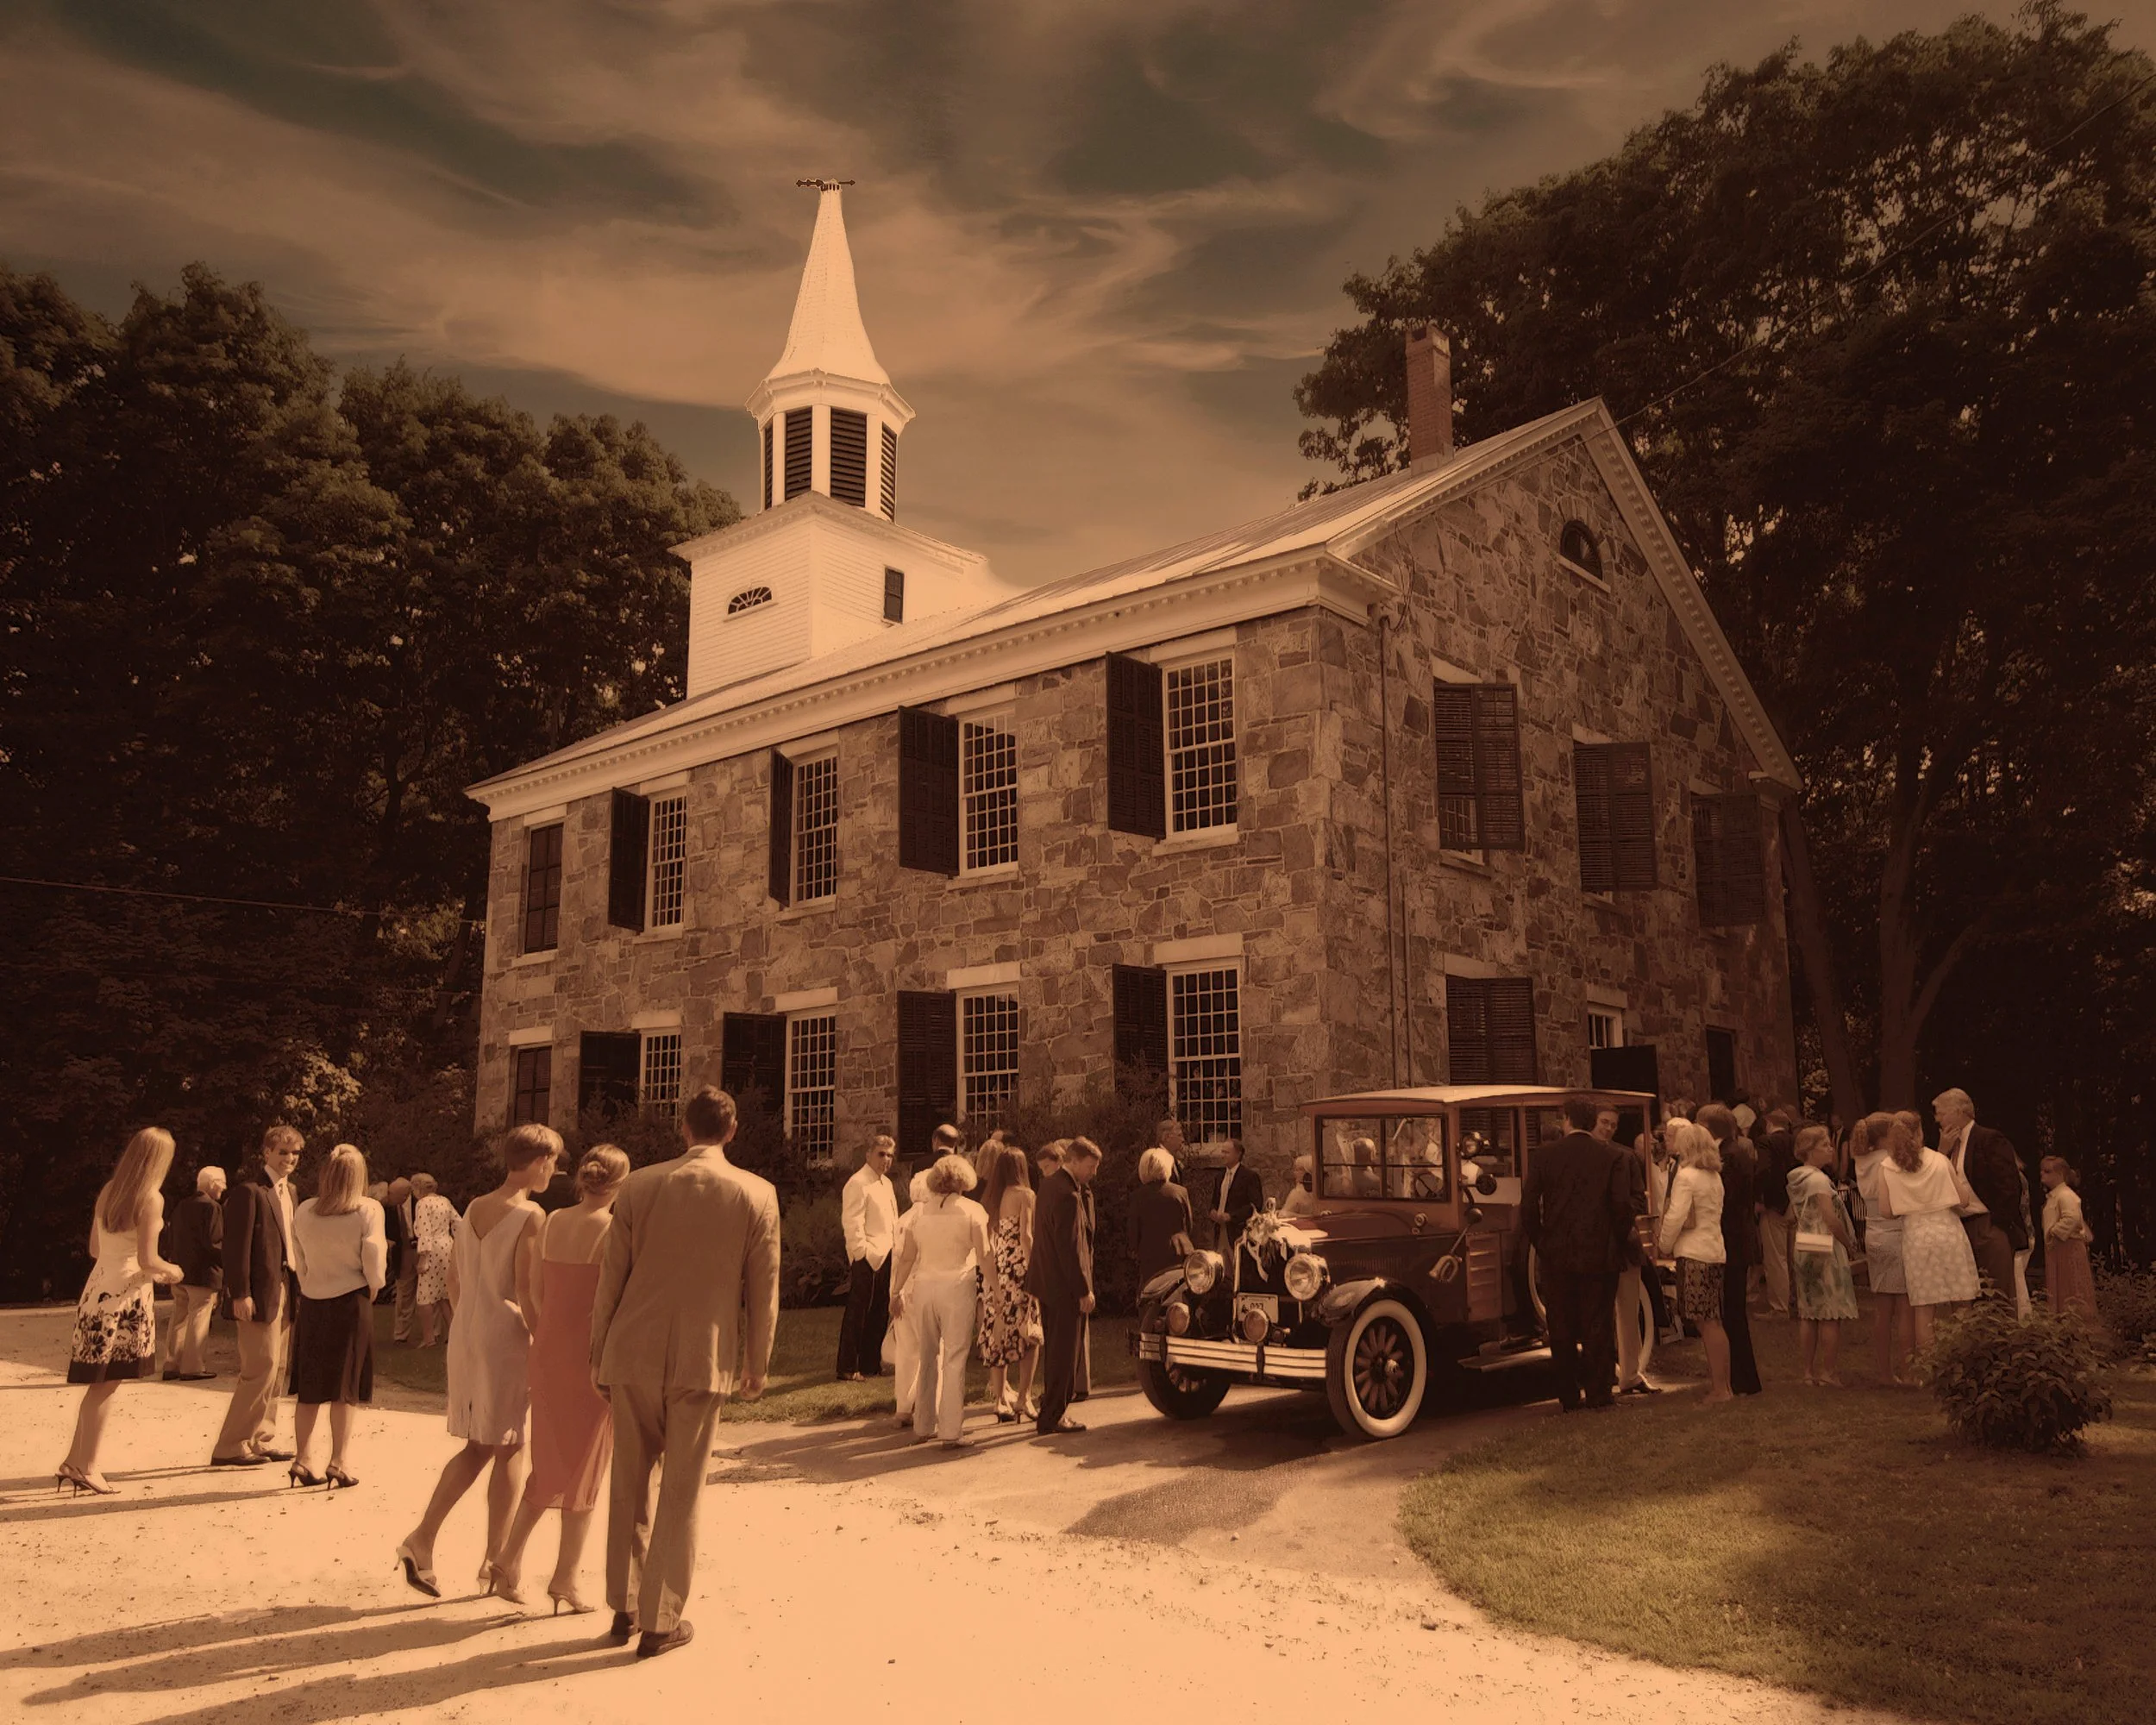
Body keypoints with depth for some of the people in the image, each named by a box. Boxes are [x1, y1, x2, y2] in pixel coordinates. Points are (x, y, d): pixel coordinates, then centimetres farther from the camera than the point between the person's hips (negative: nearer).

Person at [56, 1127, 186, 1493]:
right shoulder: (151, 1199, -14)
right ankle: (86, 1469, 6)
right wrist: (171, 1271, 4)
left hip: (98, 1289, 7)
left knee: (100, 1384, 15)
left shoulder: (108, 1191, 8)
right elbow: (147, 1261, -17)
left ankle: (74, 1463, 17)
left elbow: (96, 1248, 16)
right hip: (126, 1297, -7)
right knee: (106, 1385, 1)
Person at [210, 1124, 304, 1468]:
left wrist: (295, 1286, 12)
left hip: (284, 1291, 9)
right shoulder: (249, 1190, -12)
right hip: (260, 1293, -9)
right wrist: (240, 1294, -20)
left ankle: (261, 1441, 22)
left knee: (276, 1371, 13)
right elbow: (237, 1245, -16)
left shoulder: (288, 1190, 16)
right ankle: (230, 1448, 3)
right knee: (261, 1370, -7)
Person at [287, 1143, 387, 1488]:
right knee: (345, 1387, 4)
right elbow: (374, 1261, -12)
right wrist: (372, 1290, 6)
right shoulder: (368, 1210, -12)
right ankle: (338, 1463, 4)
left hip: (311, 1303, 4)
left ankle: (301, 1461, 16)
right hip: (351, 1304, -4)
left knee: (309, 1387, 13)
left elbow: (299, 1260, 5)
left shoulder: (304, 1211, 0)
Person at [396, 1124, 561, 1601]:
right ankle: (495, 1562, 14)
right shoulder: (530, 1216, -14)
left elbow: (454, 1283, 13)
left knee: (478, 1446, 17)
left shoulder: (474, 1209, 8)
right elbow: (525, 1291, -17)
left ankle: (422, 1539, 8)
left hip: (467, 1335, 7)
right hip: (508, 1338, -7)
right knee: (509, 1451, 6)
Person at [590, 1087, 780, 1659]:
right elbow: (763, 1290, -1)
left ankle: (624, 1607, 28)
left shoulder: (639, 1186, -2)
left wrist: (599, 1354, 13)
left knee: (631, 1483, 18)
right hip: (704, 1359, -2)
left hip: (634, 1354, 2)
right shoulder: (757, 1194, -5)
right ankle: (660, 1622, 15)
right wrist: (756, 1365, 10)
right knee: (681, 1493, 8)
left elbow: (611, 1278, 2)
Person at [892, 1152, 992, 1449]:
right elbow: (984, 1256, -6)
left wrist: (898, 1291, 20)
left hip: (924, 1286, 4)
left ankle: (923, 1427, 22)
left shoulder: (921, 1211, 7)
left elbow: (906, 1257, 10)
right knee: (954, 1360, 1)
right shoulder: (972, 1210, -2)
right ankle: (951, 1432, 0)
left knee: (927, 1359, 16)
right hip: (957, 1286, -4)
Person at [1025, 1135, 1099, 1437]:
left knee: (1054, 1349, 19)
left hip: (1047, 1281, 10)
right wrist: (1084, 1290, -19)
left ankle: (1052, 1409, 30)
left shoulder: (1049, 1185, 9)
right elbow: (1069, 1248, -23)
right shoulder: (1067, 1196, -23)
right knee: (1064, 1352, 0)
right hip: (1064, 1285, -10)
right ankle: (1052, 1418, 7)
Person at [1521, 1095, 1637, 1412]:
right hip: (1599, 1255, -1)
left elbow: (1528, 1207, -3)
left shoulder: (1545, 1156, -1)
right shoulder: (1611, 1156, -3)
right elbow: (1622, 1205, -9)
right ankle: (1597, 1394, 9)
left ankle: (1569, 1397, 13)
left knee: (1562, 1330, 9)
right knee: (1598, 1327, 8)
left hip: (1556, 1256, 1)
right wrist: (1619, 1243, 7)